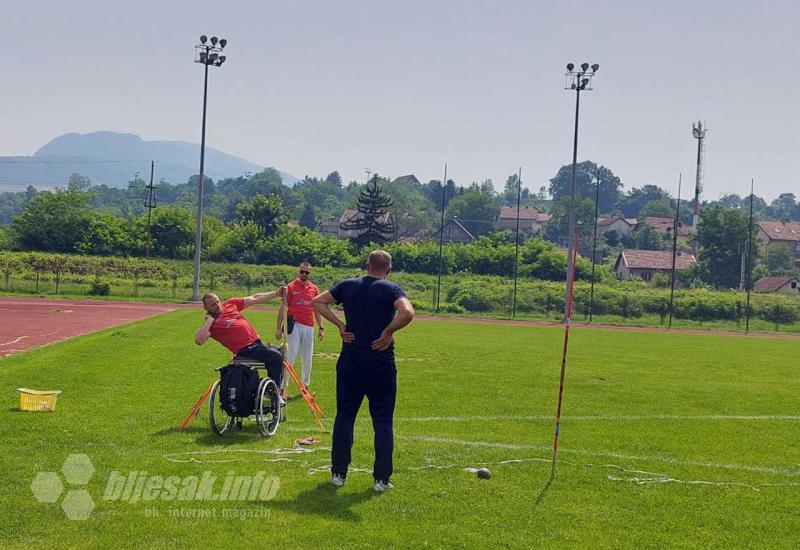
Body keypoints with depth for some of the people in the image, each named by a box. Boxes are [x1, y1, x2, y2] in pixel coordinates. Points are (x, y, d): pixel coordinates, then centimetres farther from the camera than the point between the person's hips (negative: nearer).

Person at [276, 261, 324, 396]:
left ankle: (305, 385, 25)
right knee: (290, 356, -9)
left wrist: (321, 328, 9)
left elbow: (317, 309, 15)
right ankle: (283, 387, -8)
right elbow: (283, 308, -4)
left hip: (309, 327, 4)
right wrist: (279, 328, -9)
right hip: (294, 324, -4)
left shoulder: (314, 289, 8)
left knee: (307, 358, 11)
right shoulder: (290, 287, -4)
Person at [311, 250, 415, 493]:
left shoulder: (348, 286, 5)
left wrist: (340, 324, 3)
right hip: (381, 364, -3)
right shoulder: (391, 289, -8)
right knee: (383, 422, 6)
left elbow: (316, 302, 8)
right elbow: (407, 313, -26)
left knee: (344, 416, 14)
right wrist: (388, 332, -13)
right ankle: (382, 479, 6)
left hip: (349, 361, 3)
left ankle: (338, 473, 16)